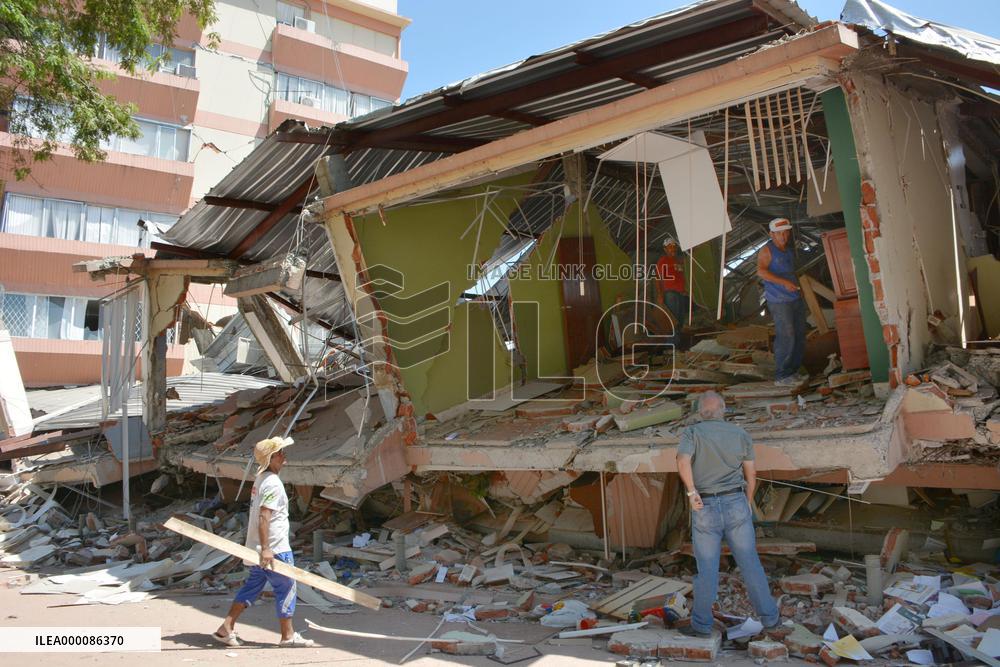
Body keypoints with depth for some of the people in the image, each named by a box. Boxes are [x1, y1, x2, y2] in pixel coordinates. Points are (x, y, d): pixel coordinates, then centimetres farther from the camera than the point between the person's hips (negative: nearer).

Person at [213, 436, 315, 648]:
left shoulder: (261, 479, 12)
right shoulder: (273, 483, -19)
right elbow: (264, 517, -26)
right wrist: (266, 549, -28)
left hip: (259, 548, 10)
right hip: (274, 549, -10)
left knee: (252, 587, 16)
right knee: (286, 588, 2)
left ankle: (226, 628, 17)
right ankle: (288, 635, 11)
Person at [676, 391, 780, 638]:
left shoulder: (692, 433, -2)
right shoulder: (740, 433, 6)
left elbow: (683, 462, -22)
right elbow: (750, 474, 10)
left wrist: (692, 492, -15)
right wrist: (748, 503, 21)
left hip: (705, 508, -2)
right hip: (736, 505, 2)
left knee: (707, 569, 6)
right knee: (750, 563, 12)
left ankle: (701, 625, 14)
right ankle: (769, 617, 22)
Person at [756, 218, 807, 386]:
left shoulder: (790, 250, 15)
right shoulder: (767, 250, -8)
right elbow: (761, 271, -23)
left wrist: (798, 287, 17)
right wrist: (784, 282, -29)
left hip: (795, 298, 8)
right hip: (779, 301, -8)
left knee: (799, 335, 8)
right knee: (786, 337, -11)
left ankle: (792, 371, 19)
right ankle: (781, 376, -6)